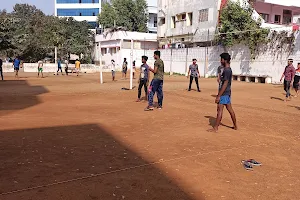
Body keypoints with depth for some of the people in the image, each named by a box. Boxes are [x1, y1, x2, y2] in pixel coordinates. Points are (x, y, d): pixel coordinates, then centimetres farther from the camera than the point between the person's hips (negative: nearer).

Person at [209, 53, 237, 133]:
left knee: (219, 109, -6)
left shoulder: (227, 70, -18)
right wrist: (219, 95, 22)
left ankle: (215, 128, -1)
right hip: (227, 93, 10)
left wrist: (219, 96, -22)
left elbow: (225, 84, -22)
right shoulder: (227, 70, 13)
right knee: (230, 109, 15)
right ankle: (235, 126, 23)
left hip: (224, 94, -10)